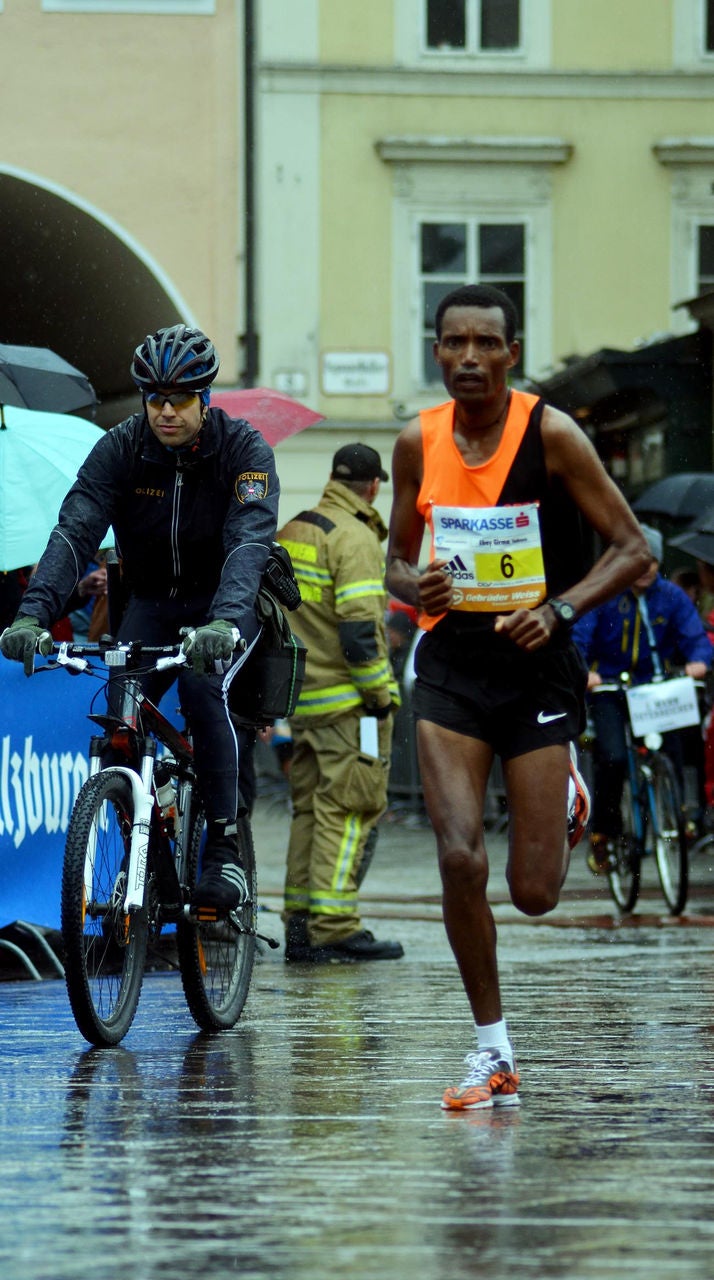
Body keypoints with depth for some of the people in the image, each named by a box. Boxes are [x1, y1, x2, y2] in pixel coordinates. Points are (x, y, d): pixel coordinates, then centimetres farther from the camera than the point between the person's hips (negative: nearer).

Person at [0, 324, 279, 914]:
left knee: (204, 685, -30)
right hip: (153, 602, 3)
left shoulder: (244, 449, -21)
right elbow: (75, 530, -26)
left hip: (228, 603, -3)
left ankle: (224, 850, -23)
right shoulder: (120, 449, -15)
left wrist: (224, 622, -54)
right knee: (122, 707, -20)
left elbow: (250, 541, -35)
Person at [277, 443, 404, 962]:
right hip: (348, 700, -8)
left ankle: (300, 925, 11)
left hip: (303, 697, 8)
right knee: (347, 810, -6)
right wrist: (378, 691, -14)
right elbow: (358, 625, -20)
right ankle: (334, 927, -10)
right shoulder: (355, 537, -12)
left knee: (310, 808, 12)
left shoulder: (291, 532, 15)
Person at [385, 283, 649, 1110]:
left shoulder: (551, 435, -10)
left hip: (535, 665, -2)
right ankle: (493, 1050, -1)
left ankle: (566, 798, 38)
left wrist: (559, 609, -21)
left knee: (534, 892, 0)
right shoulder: (418, 443, 0)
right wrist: (414, 586, -12)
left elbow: (631, 549, -6)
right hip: (451, 663, 2)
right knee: (459, 860, -15)